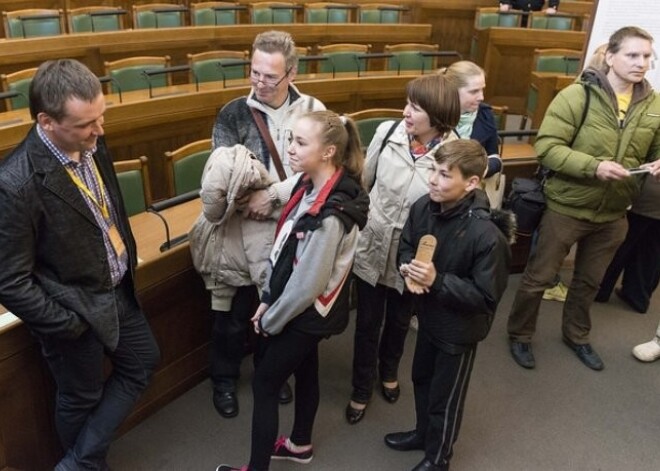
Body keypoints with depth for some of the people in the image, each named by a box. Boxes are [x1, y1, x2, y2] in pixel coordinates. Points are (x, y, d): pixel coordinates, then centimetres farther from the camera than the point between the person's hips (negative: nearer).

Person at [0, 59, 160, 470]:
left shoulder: (91, 144, -8)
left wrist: (128, 260, 11)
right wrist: (65, 324, -16)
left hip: (118, 290, 8)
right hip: (75, 309, -7)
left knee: (143, 362, 21)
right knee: (82, 398, 16)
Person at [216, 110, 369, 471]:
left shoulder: (331, 214, -31)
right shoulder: (309, 186, -4)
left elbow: (307, 284, -26)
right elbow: (285, 251, 4)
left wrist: (270, 321, -13)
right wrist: (267, 300, 5)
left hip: (308, 313, -8)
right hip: (304, 309, 8)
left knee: (264, 384, 6)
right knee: (305, 372, 24)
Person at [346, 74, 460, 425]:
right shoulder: (387, 132, -13)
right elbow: (362, 182, 2)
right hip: (371, 244, 1)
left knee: (399, 320, 23)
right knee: (367, 323, 14)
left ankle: (388, 371, 54)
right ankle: (361, 389, 38)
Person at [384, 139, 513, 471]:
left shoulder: (486, 234, -33)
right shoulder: (423, 207, -15)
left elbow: (486, 297, -26)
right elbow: (405, 244, 4)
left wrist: (437, 280, -34)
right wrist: (407, 267, -19)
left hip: (460, 327, -6)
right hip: (429, 315, 6)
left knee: (445, 396, 15)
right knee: (422, 379, 27)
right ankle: (423, 432, 55)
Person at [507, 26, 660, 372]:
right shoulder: (578, 95, -17)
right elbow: (546, 147, -19)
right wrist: (594, 166, -29)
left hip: (613, 214, 5)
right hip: (567, 208, -5)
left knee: (589, 281, 22)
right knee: (539, 277, 9)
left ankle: (576, 336, 45)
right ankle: (520, 335, 32)